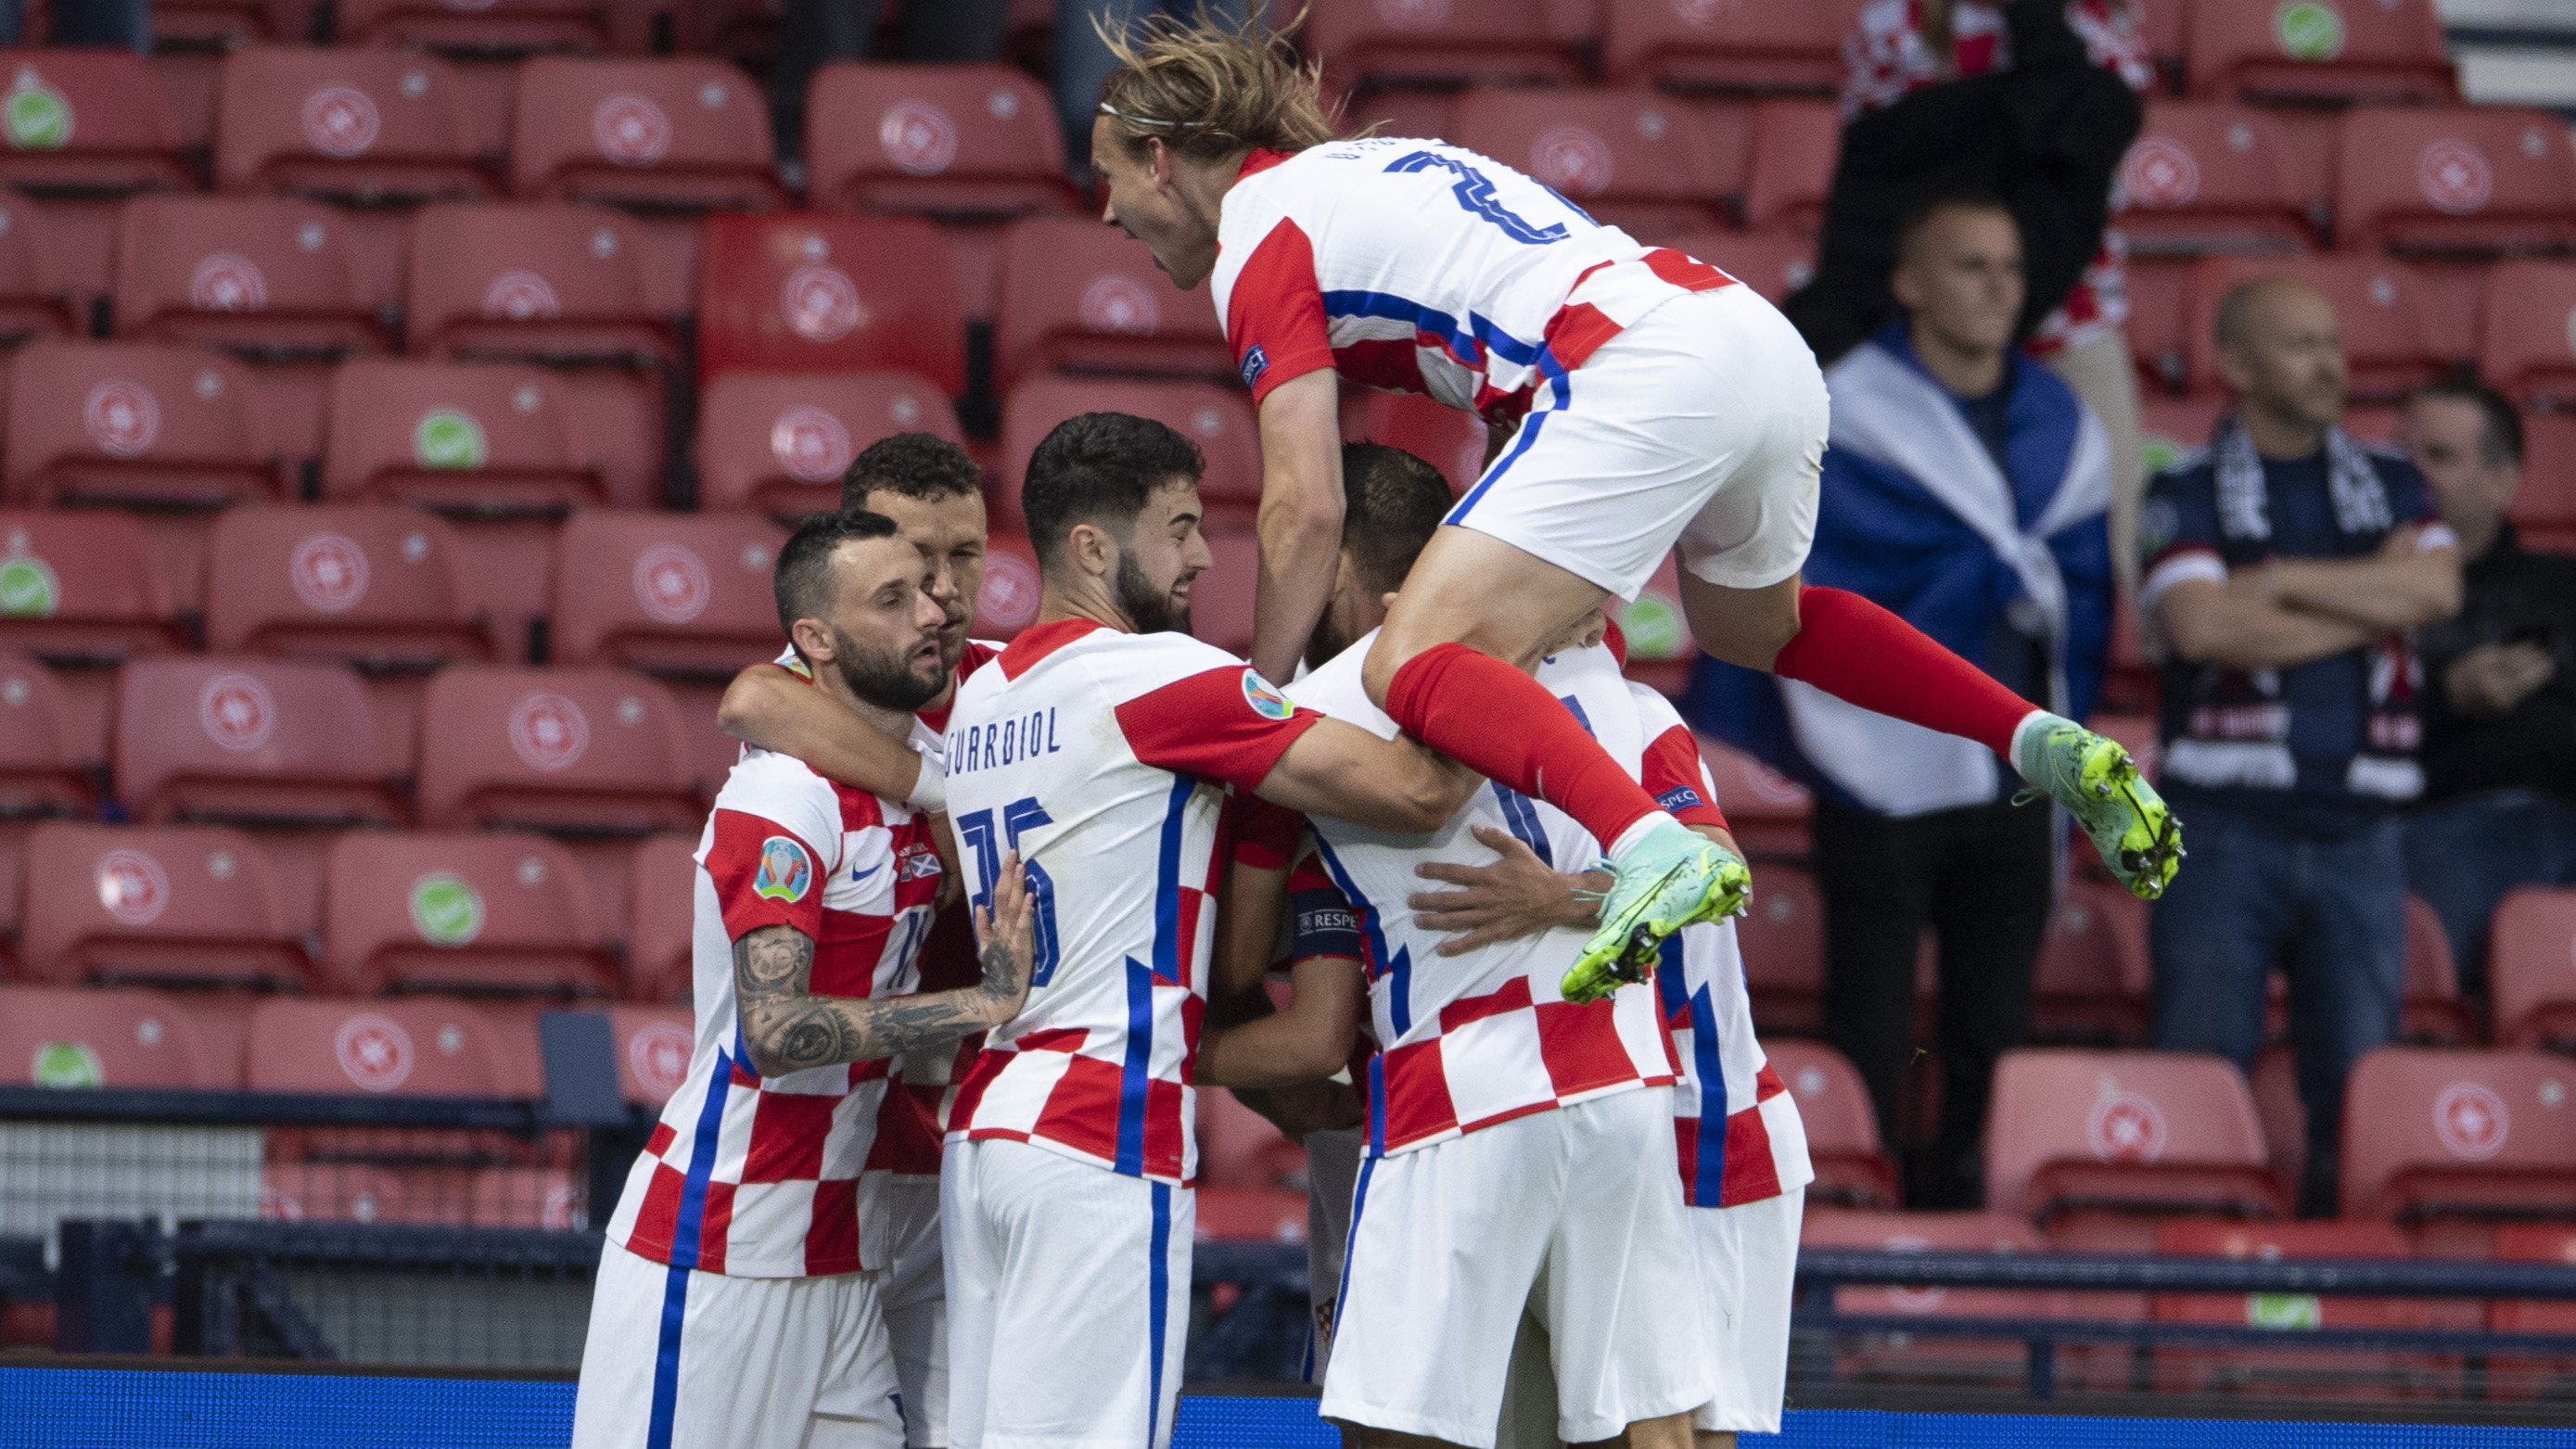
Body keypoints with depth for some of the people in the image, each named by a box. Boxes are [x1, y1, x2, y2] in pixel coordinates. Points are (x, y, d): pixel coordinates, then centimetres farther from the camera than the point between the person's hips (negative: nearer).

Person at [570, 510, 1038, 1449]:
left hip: (836, 1256, 8)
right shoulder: (784, 797, -15)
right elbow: (776, 1029, -26)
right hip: (714, 1254, -8)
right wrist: (987, 1000, -23)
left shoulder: (918, 787, 11)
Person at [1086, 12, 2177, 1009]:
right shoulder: (1367, 169, 29)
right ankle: (2049, 744, 26)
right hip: (1765, 344, 9)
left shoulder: (1258, 236, 4)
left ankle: (1655, 849, -41)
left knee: (1414, 670, -16)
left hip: (1643, 379, -9)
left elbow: (1307, 508, -3)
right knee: (1754, 625, 37)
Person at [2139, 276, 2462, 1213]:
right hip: (2224, 827, -3)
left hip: (2357, 829, 3)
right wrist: (2370, 602, -4)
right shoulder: (2185, 496, 3)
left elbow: (2437, 587, -5)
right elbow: (2203, 625, -15)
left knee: (2357, 1092, 1)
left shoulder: (2391, 487, 14)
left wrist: (2282, 580, -8)